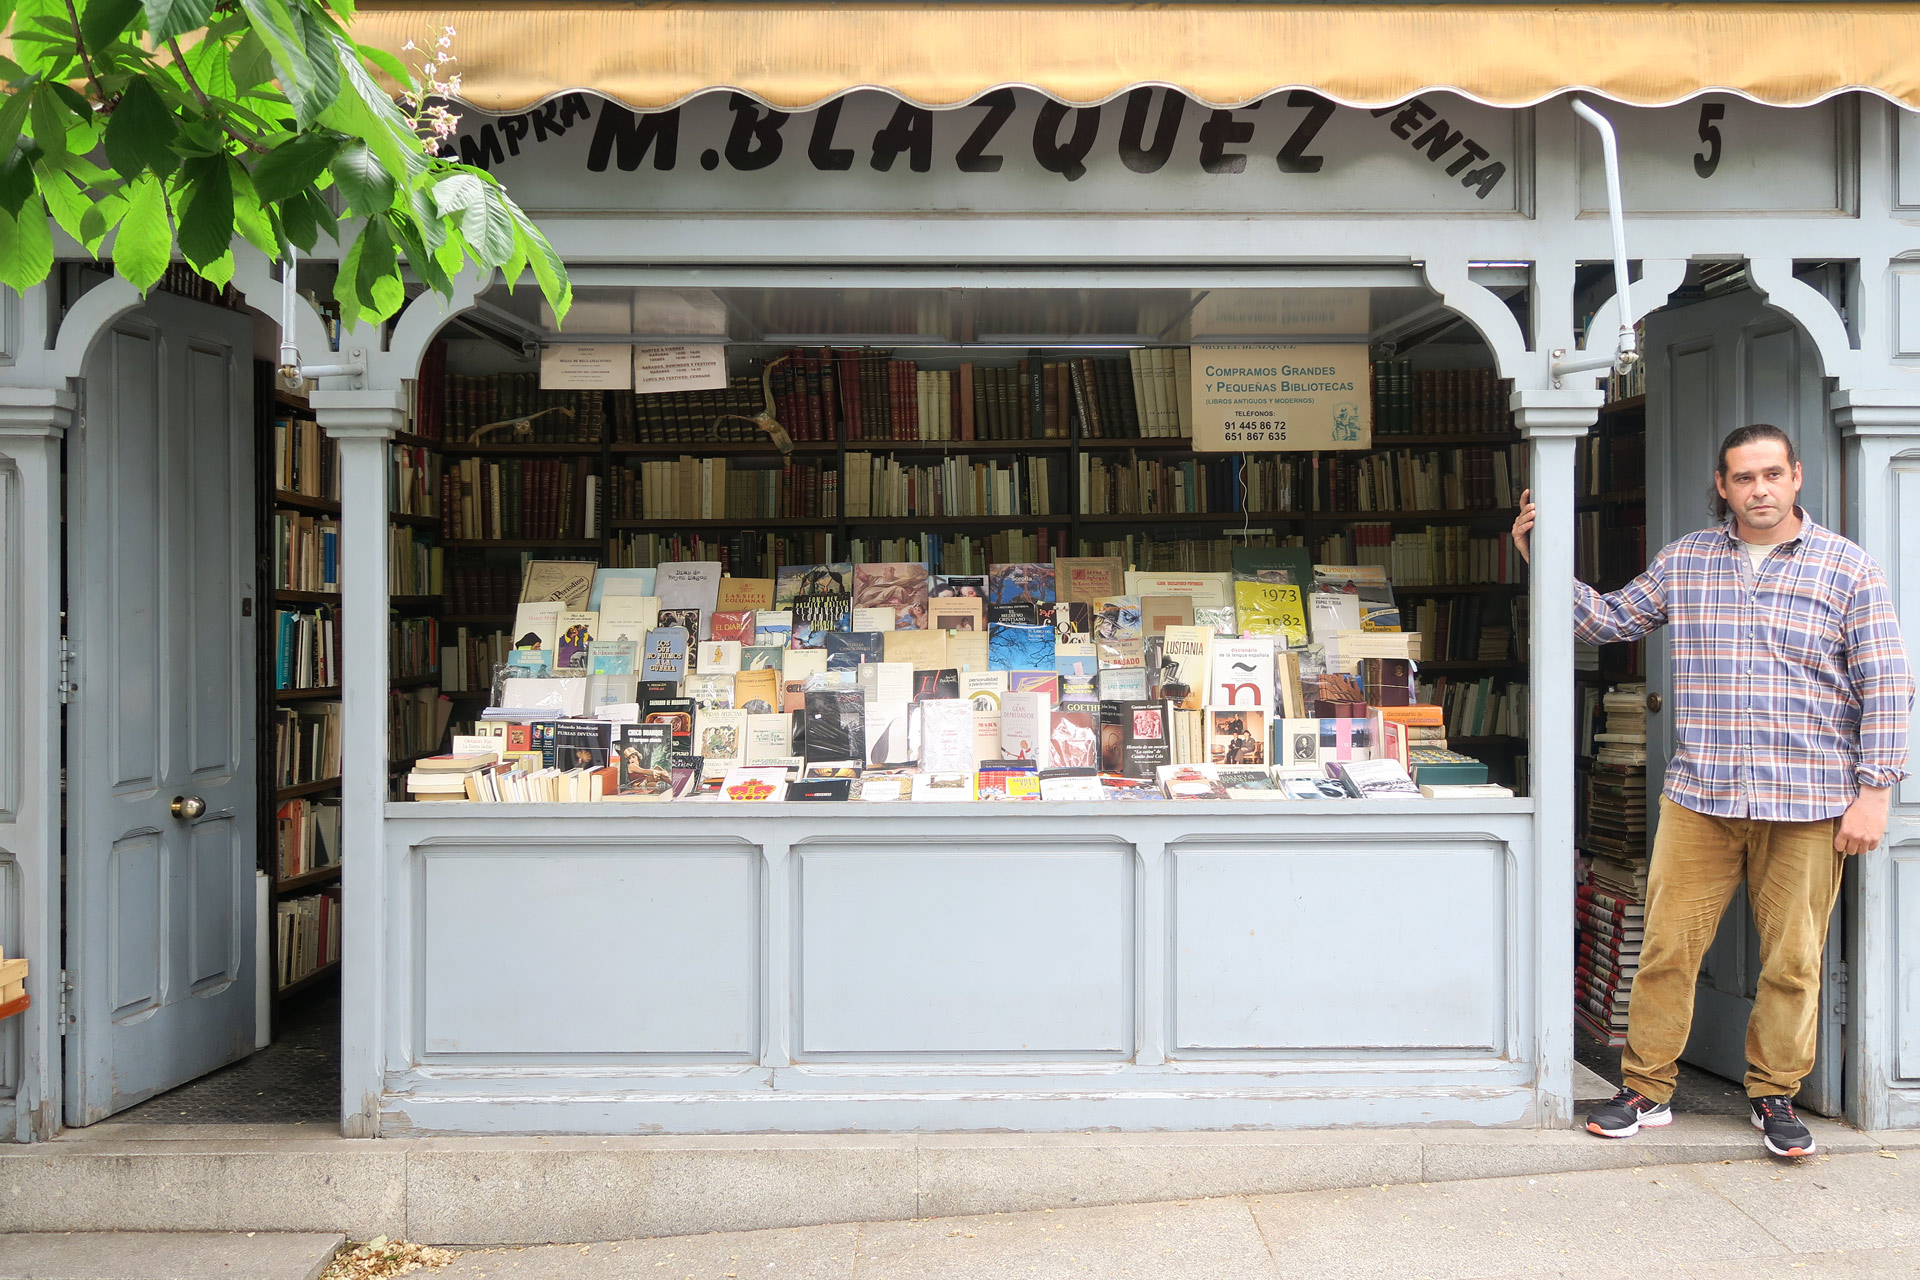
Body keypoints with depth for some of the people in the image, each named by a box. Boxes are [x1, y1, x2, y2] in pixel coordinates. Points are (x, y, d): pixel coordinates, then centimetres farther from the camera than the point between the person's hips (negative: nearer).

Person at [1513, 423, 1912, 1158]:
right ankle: (1646, 1090, 15)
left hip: (1807, 803, -1)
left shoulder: (1848, 569, 1)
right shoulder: (1685, 562, 9)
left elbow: (1885, 686, 1)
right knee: (1667, 947, 2)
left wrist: (1873, 791, -5)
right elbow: (1609, 620, 17)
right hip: (1699, 796, 2)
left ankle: (1774, 1094, 24)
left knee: (1792, 961, 6)